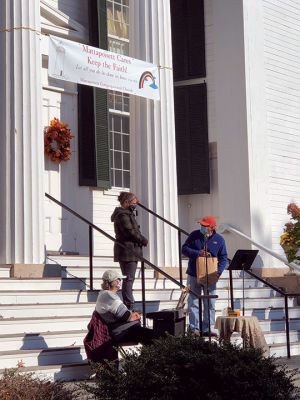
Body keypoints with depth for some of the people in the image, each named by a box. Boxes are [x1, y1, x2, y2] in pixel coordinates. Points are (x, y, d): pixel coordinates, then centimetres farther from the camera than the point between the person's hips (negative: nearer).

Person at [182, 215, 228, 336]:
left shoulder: (219, 239, 1)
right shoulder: (194, 235, 1)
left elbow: (223, 258, 2)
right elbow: (184, 249, -1)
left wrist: (218, 271, -12)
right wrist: (197, 253, -17)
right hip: (193, 276, 0)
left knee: (210, 303, 4)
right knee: (193, 302, 1)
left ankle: (207, 328, 10)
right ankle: (194, 327, 6)